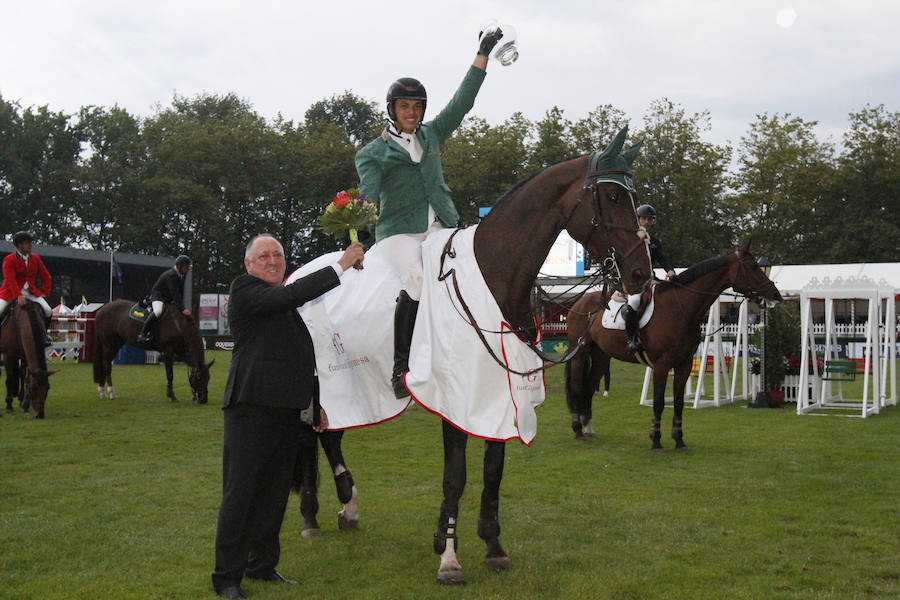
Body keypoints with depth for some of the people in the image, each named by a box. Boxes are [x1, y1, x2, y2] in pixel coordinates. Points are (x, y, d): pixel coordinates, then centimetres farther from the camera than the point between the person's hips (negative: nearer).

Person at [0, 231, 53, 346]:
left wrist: (45, 292, 2)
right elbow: (10, 280, -21)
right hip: (11, 292, -3)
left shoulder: (35, 258, 6)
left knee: (48, 311, -12)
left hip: (31, 292, 3)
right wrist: (19, 296, -33)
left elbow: (46, 277, 13)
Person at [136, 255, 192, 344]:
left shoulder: (182, 275, 5)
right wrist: (182, 309, -36)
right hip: (158, 296, -10)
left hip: (169, 299, 10)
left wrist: (182, 307, 1)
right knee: (158, 311, -35)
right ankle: (142, 334, -35)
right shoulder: (171, 275, -24)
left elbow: (181, 293, 11)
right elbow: (174, 293, -31)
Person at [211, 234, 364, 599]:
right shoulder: (245, 289, -3)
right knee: (239, 494, -2)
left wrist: (315, 405, 24)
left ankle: (263, 565, 25)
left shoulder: (289, 304, 21)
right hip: (252, 406, -8)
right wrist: (341, 266, -16)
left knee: (274, 494, 13)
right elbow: (292, 295, -20)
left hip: (289, 411, 8)